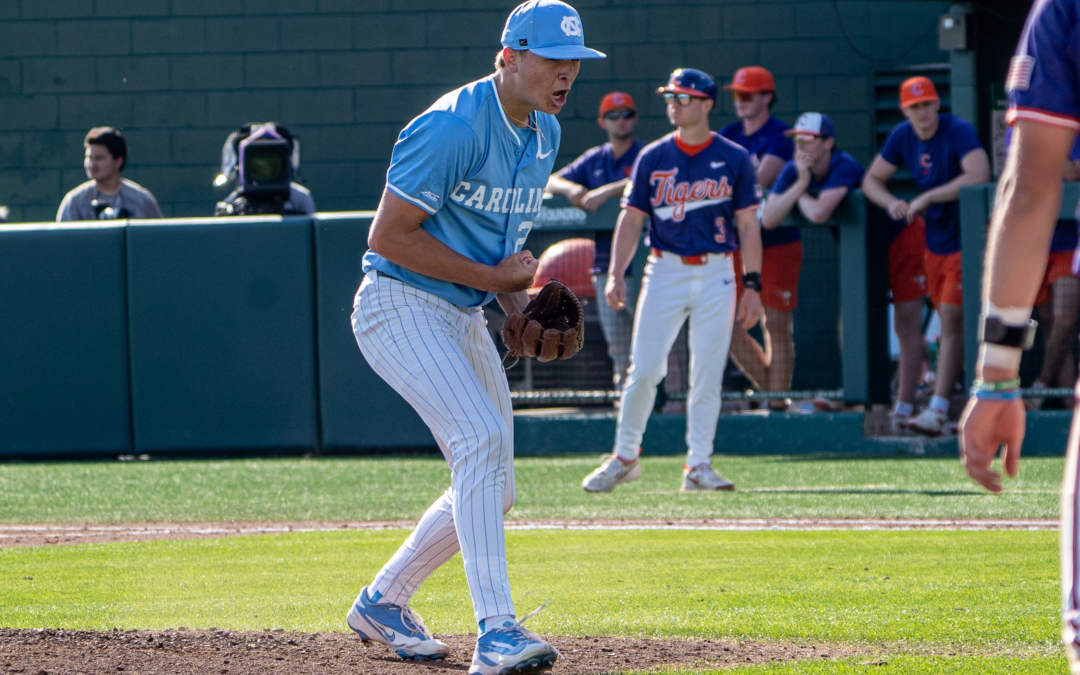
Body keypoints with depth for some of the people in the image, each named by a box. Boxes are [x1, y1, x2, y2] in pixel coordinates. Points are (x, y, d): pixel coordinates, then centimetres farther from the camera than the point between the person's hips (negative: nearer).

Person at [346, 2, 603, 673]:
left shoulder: (546, 134, 8)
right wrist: (492, 277, -18)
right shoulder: (453, 128, -21)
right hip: (401, 308, -9)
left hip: (466, 317, 9)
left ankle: (383, 600, 30)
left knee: (492, 490, 11)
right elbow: (388, 236, -22)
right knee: (482, 439, -26)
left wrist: (520, 300, 2)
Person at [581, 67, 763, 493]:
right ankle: (624, 457, 8)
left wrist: (752, 286, -3)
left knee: (707, 375, -1)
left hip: (716, 274, 0)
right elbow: (631, 219, 5)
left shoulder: (734, 159, 2)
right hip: (665, 270, 0)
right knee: (643, 370, -5)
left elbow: (748, 226, 3)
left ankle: (699, 465, 7)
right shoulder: (653, 158, 5)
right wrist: (615, 274, -7)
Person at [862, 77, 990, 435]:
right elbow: (871, 179, 10)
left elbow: (979, 174, -33)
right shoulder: (902, 137, 3)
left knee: (951, 318, -13)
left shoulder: (959, 131, -18)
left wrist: (927, 197, -31)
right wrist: (891, 203, -13)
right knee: (949, 321, 10)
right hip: (934, 241, 7)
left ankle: (938, 410, -17)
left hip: (965, 240, -7)